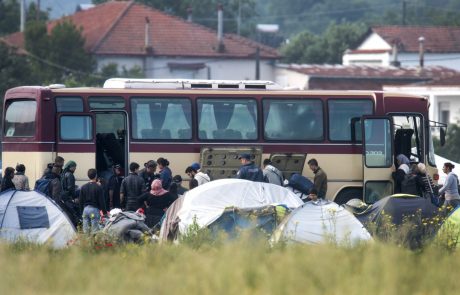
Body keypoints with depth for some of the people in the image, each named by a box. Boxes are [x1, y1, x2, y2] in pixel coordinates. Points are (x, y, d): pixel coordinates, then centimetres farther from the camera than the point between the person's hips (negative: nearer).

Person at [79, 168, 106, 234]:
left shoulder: (83, 187, 7)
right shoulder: (98, 187, -8)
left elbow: (80, 201, 11)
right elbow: (101, 201, -7)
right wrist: (104, 212, 0)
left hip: (85, 209, 5)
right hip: (94, 209, -5)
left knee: (85, 230, 7)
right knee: (94, 229, -4)